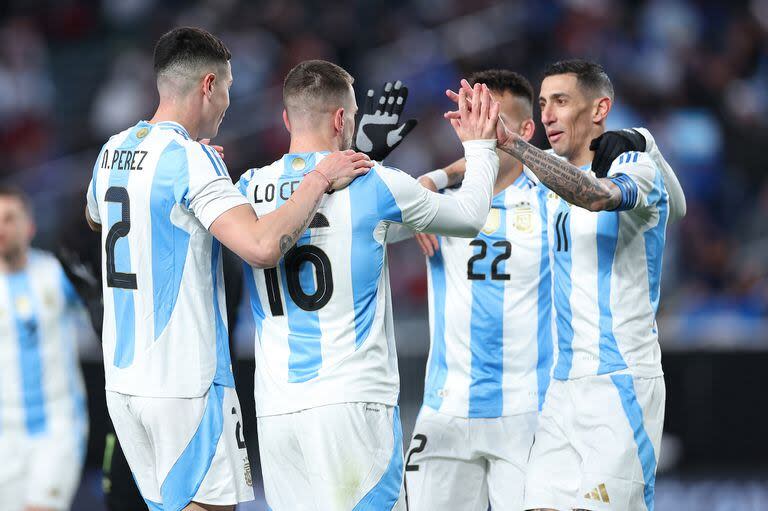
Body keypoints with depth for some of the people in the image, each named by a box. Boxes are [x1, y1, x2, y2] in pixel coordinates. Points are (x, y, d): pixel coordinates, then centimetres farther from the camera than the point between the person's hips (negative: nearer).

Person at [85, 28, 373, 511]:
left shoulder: (114, 150, 9)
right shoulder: (191, 158, -15)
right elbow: (262, 246, -28)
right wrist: (320, 180, -16)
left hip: (122, 377, 8)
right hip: (186, 381, -8)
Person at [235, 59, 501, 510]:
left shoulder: (249, 189, 6)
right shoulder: (373, 184, -3)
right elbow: (470, 216, 12)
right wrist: (480, 147, 31)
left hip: (275, 409, 5)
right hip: (351, 401, -5)